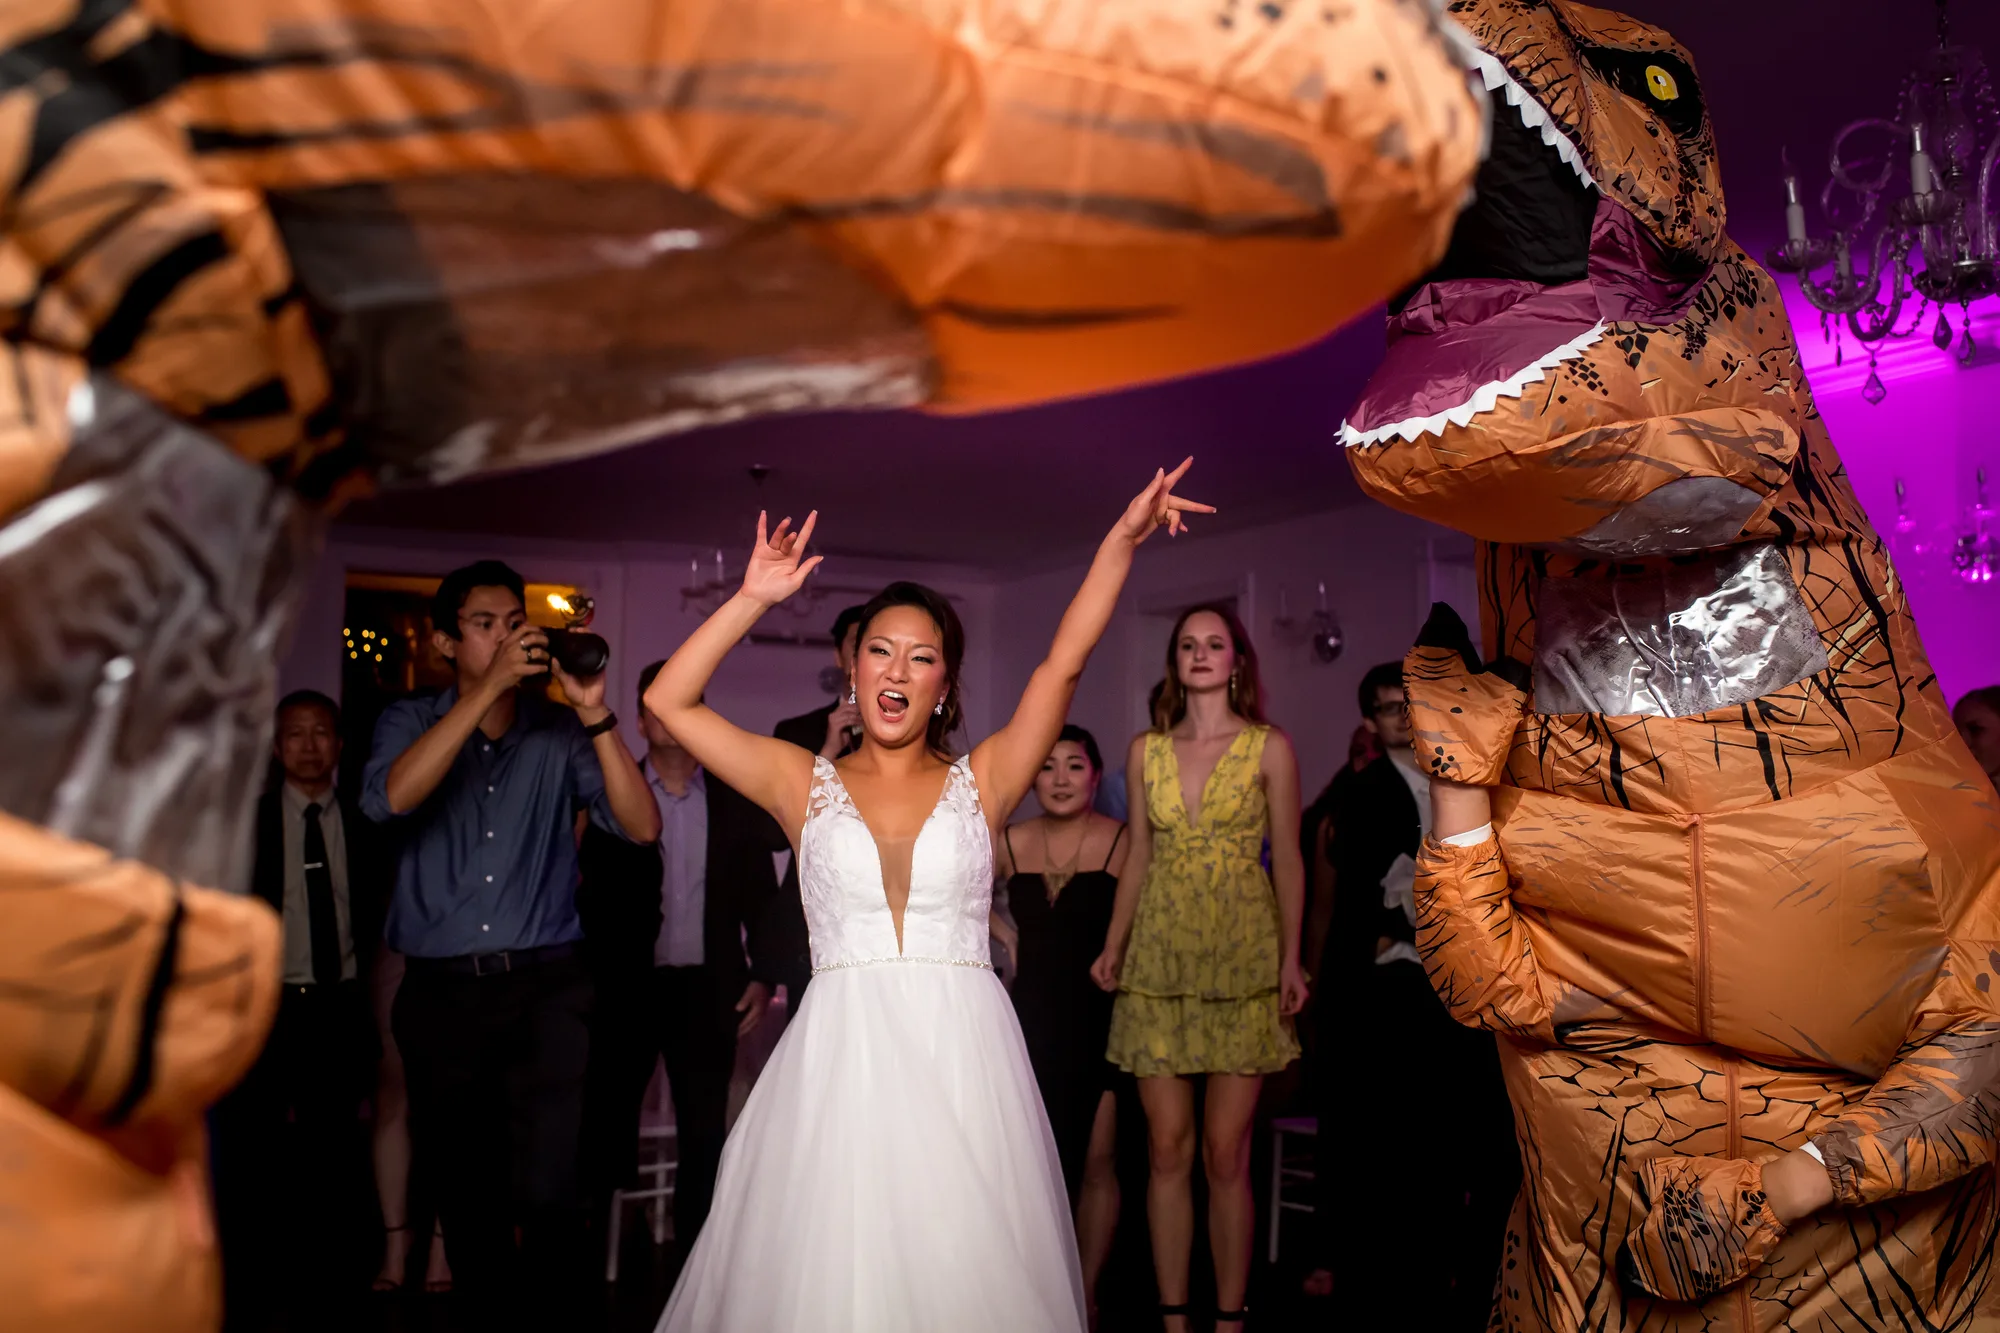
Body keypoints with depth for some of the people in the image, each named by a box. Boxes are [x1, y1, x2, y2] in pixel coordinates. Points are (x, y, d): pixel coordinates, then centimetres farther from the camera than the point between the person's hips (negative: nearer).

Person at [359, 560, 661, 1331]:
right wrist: (488, 687, -19)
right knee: (465, 1190, 12)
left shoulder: (559, 732, 4)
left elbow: (641, 826, -8)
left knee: (549, 1186, -13)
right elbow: (389, 798, -16)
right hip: (441, 991, 1)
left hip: (545, 984, -1)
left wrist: (595, 714, -17)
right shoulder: (411, 722, 7)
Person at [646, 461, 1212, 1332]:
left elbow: (1064, 663, 0)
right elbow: (668, 701, 5)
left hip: (964, 1059, 0)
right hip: (839, 1058, 0)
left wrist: (1123, 539, -7)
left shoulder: (980, 780, 8)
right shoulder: (807, 784, 9)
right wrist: (753, 599, 0)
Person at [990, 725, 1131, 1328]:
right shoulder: (1010, 843, 2)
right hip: (1033, 1017, 3)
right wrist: (1007, 934, 9)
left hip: (1099, 1018, -3)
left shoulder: (1122, 843, -10)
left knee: (1096, 1163, 2)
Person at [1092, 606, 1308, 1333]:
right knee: (1167, 1149, 4)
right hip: (1159, 962, 3)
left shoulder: (1270, 748, 2)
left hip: (1240, 961, -2)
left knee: (1225, 1153, -2)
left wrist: (1292, 959, -5)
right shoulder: (1145, 750, 9)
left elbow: (1288, 860, 1)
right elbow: (1138, 858, 12)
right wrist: (1112, 947, 5)